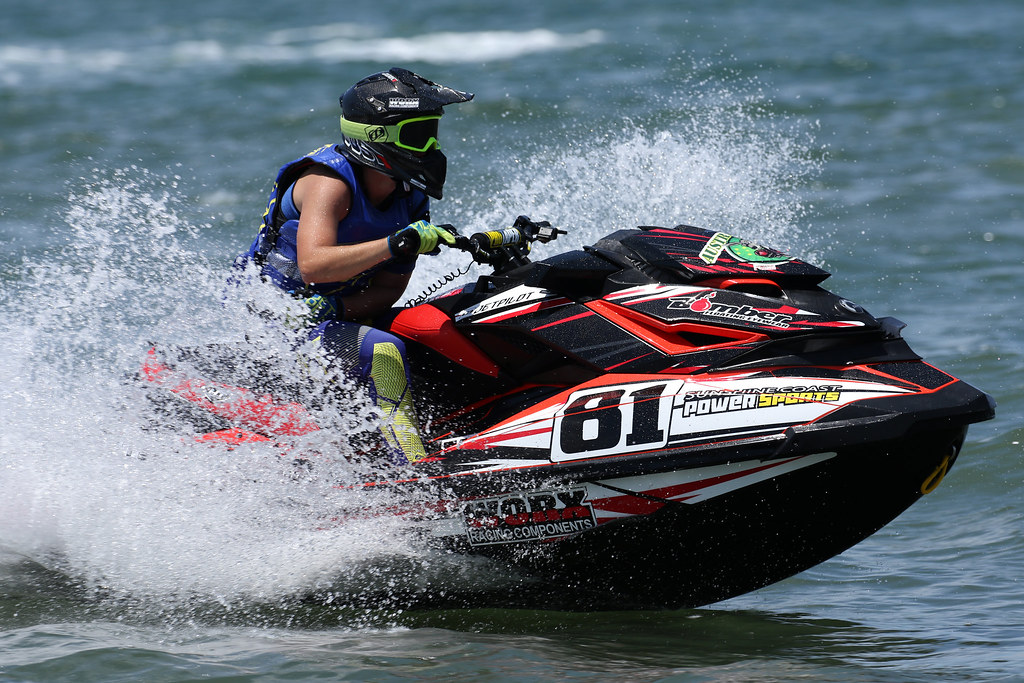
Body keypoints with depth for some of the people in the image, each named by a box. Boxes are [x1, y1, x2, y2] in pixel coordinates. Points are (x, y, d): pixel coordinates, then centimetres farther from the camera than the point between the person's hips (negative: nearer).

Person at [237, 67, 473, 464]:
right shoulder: (329, 180, -20)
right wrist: (394, 244, -46)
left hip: (337, 319, 9)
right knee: (382, 349, -31)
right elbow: (313, 265, -36)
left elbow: (389, 289, -2)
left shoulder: (412, 201, 2)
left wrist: (332, 306, -22)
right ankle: (414, 471, -39)